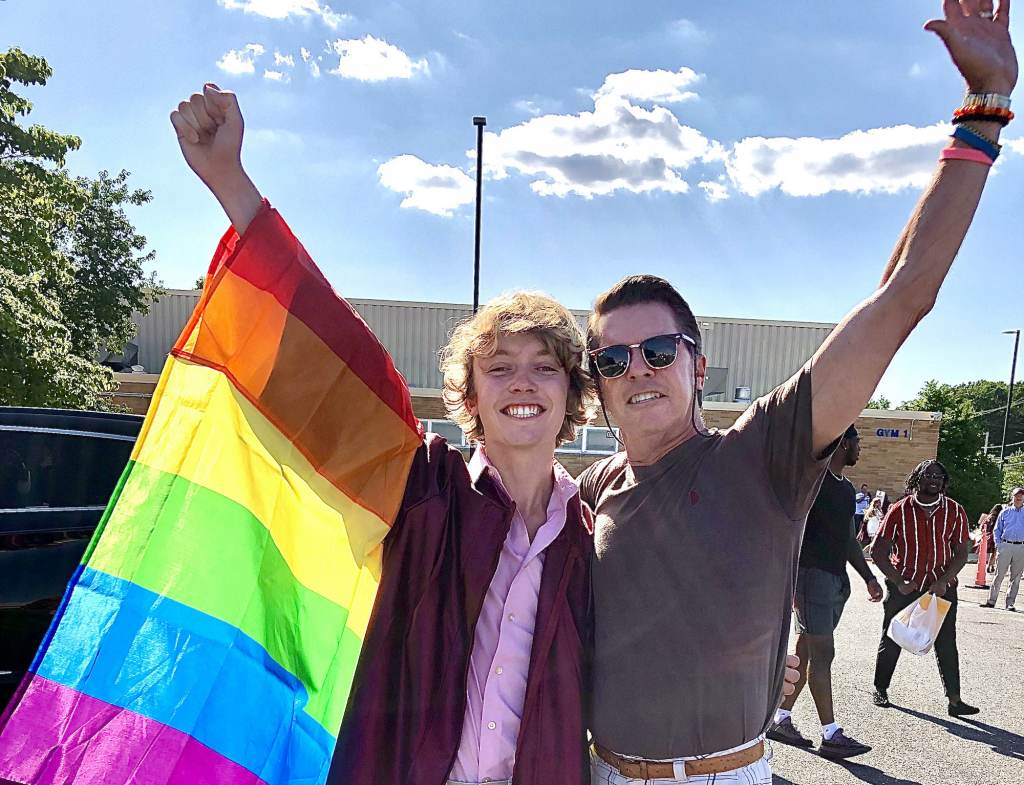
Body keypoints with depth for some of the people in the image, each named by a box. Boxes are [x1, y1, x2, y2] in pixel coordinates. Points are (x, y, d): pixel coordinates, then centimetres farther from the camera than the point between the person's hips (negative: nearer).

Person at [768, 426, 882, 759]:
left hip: (837, 579, 9)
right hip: (814, 575, -9)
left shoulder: (846, 488, 17)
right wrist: (791, 583, -20)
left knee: (806, 652, 11)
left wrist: (869, 577, 22)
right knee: (822, 653, -5)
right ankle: (831, 736, 1)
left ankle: (781, 720, 20)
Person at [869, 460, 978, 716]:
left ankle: (954, 700, 7)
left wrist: (943, 581, -13)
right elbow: (878, 551, -7)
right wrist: (899, 582, -13)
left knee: (946, 642, 1)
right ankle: (880, 690, 21)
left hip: (941, 586, 1)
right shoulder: (900, 510, -8)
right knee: (891, 639, 6)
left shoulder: (955, 512, -3)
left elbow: (961, 553, 0)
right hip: (903, 585, -1)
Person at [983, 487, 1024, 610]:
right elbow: (997, 530, 12)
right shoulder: (1005, 512, 9)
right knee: (999, 574, -2)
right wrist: (998, 544, 0)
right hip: (1005, 546, -1)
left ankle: (1010, 603, 11)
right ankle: (991, 601, 1)